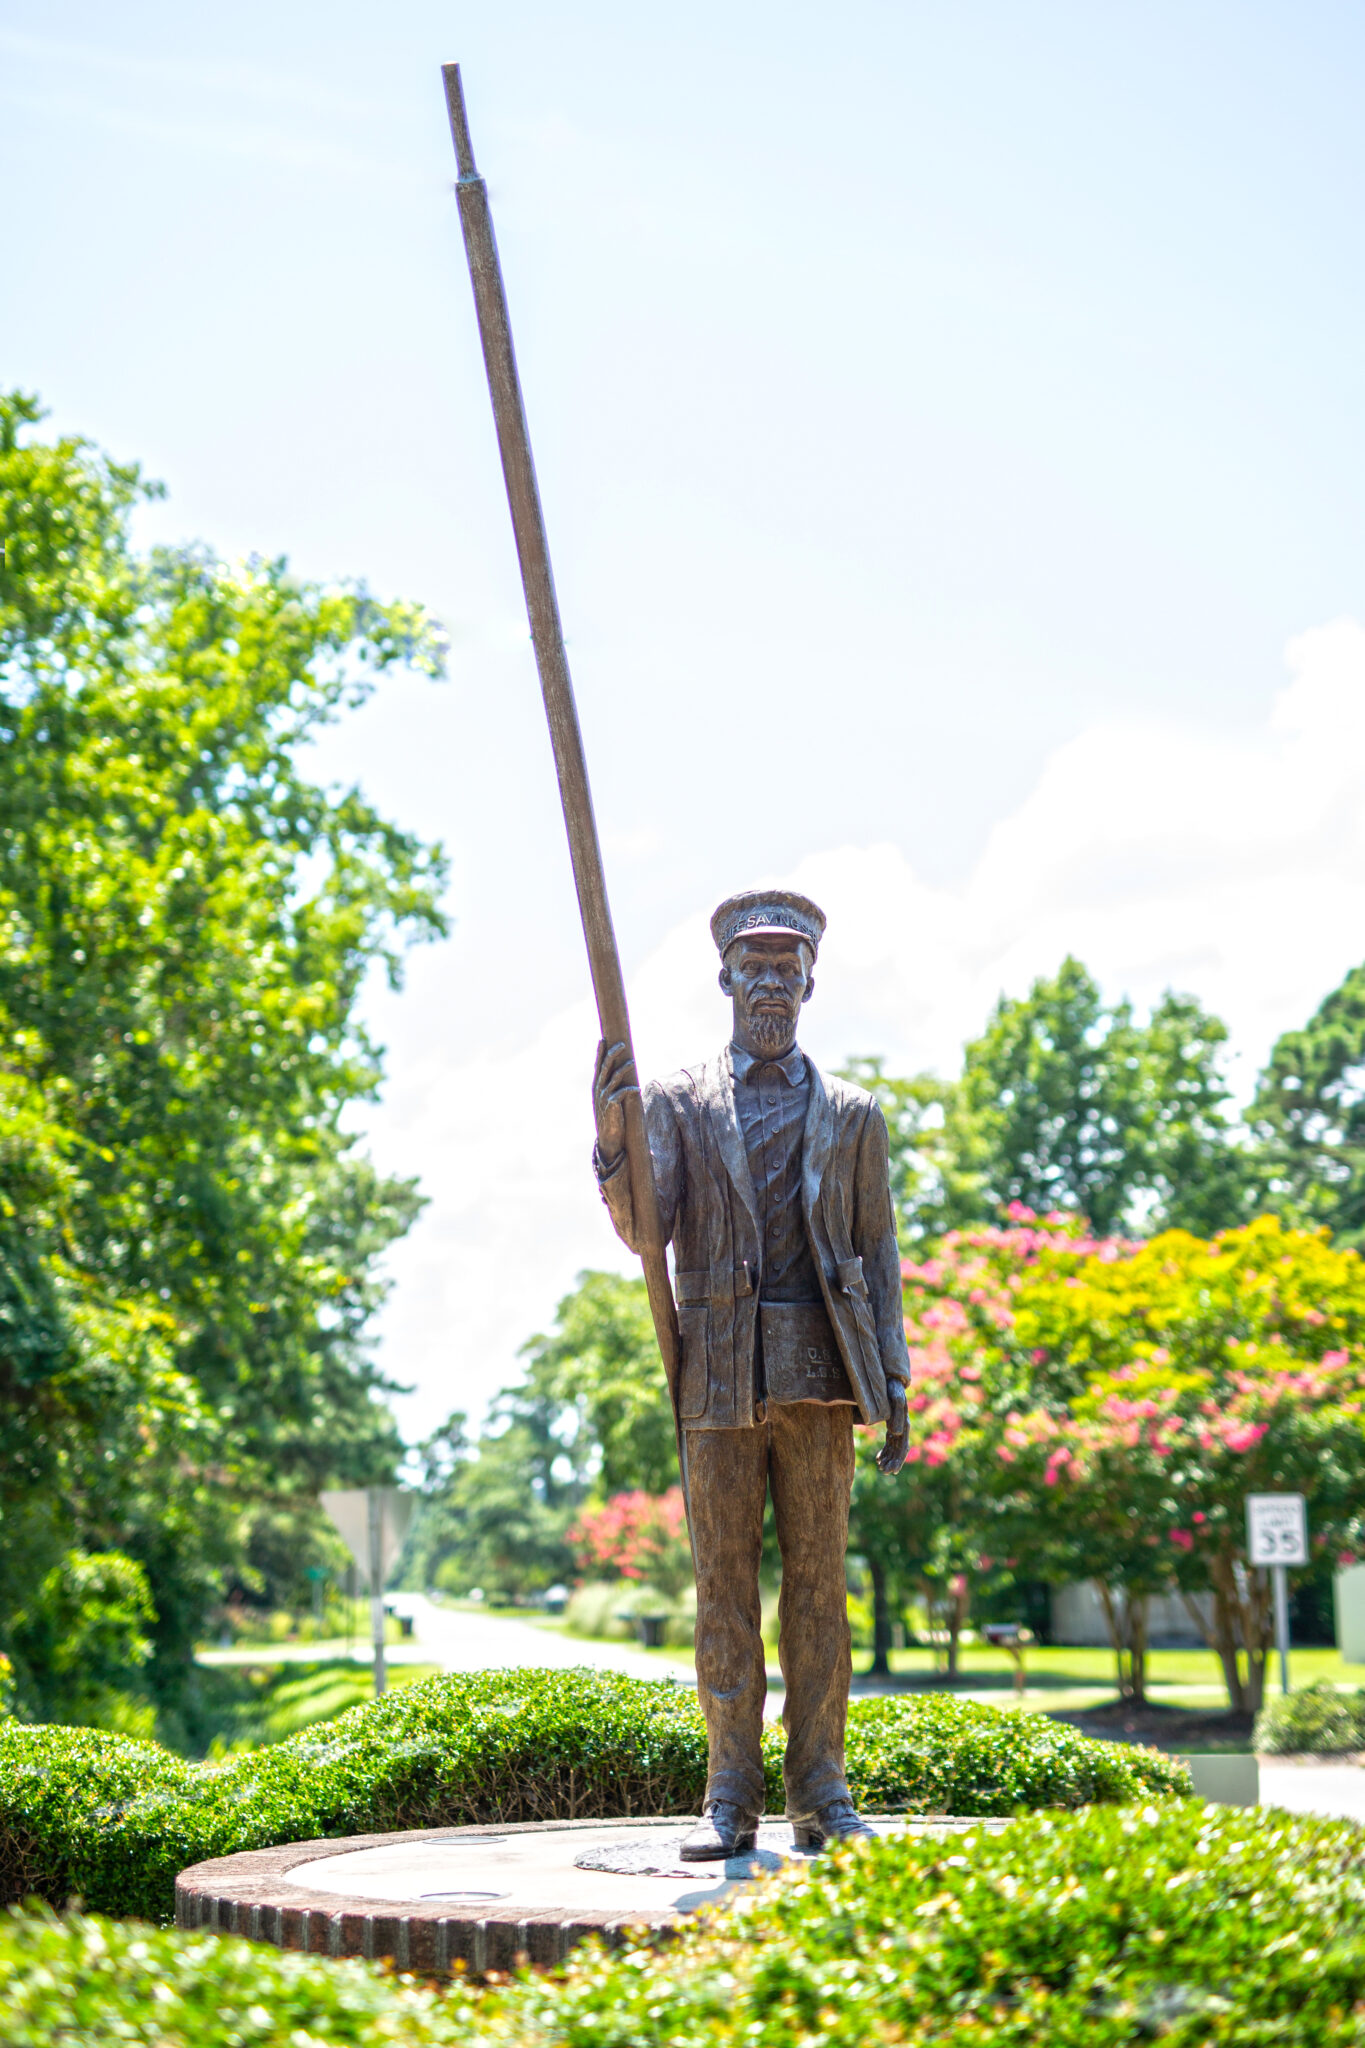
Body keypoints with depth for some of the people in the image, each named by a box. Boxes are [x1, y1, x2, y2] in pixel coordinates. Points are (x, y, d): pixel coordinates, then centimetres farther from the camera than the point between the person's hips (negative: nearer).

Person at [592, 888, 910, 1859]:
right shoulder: (676, 1100, 8)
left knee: (818, 1584, 3)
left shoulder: (852, 1113, 12)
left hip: (820, 1370, 1)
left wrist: (894, 1381, 3)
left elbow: (878, 1250, 11)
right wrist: (612, 1140, -22)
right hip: (719, 1374, 0)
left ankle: (822, 1795, 9)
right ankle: (732, 1799, 9)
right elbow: (644, 1231, -3)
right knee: (725, 1587, 3)